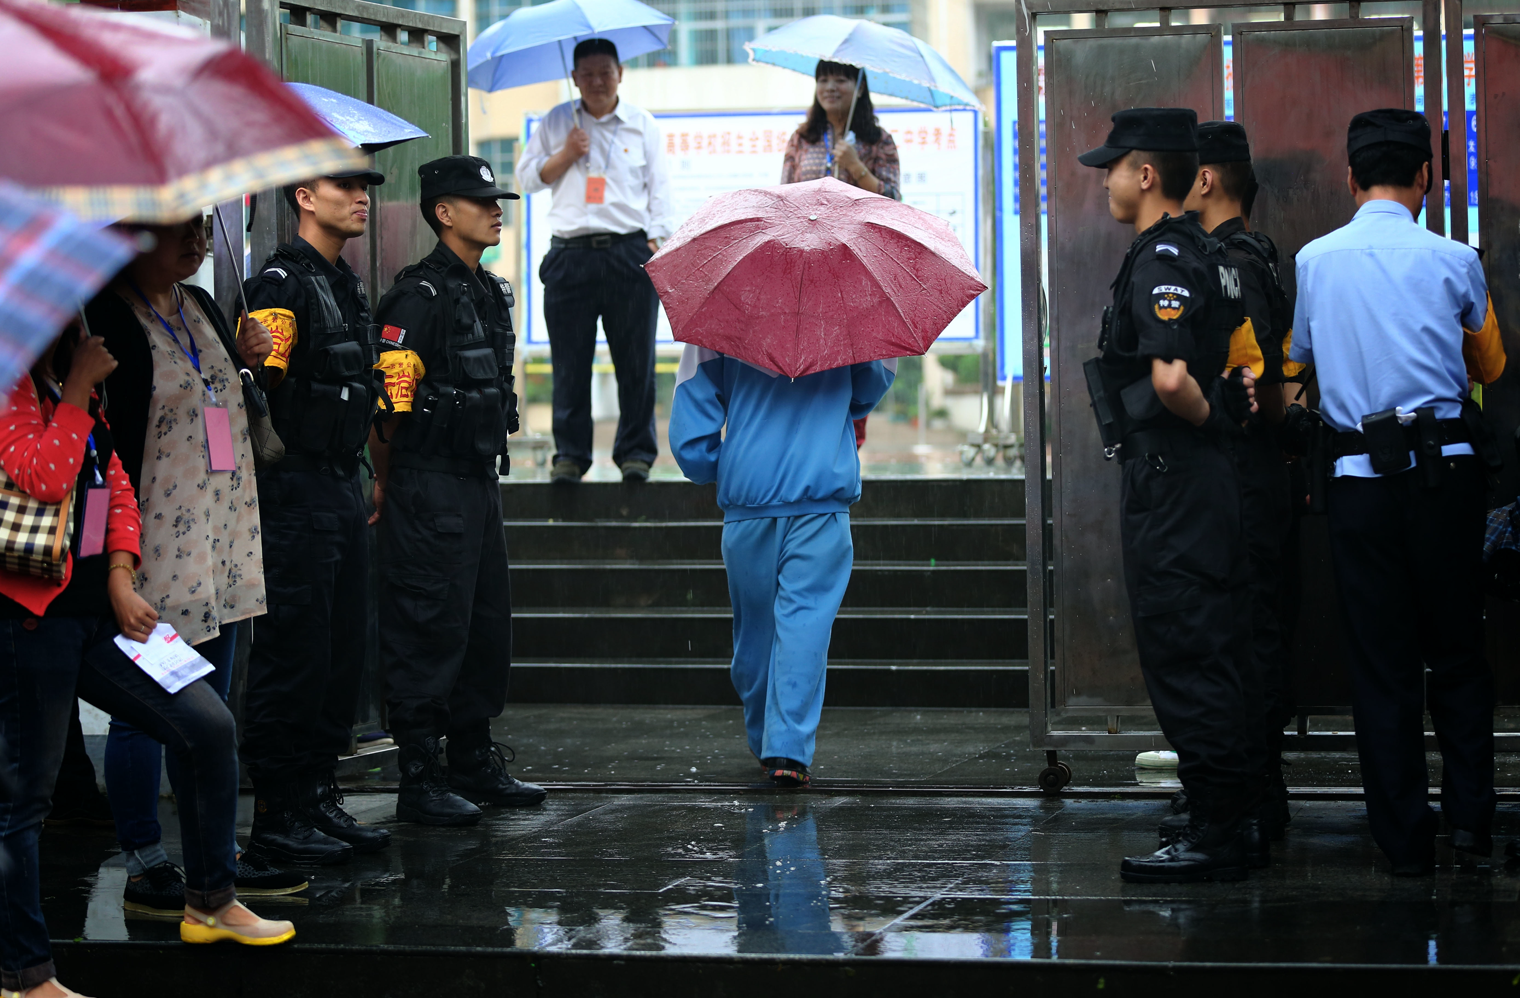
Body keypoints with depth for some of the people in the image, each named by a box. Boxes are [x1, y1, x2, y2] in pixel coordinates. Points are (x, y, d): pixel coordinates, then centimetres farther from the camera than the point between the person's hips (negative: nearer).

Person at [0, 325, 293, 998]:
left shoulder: (75, 385, 16)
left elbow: (115, 485, 15)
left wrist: (120, 582, 3)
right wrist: (79, 385, -16)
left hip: (95, 610, 9)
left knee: (209, 726, 5)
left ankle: (210, 903, 20)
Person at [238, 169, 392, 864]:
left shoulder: (346, 285, 17)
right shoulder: (282, 283, -12)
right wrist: (267, 451, -21)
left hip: (343, 488, 9)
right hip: (294, 493, -9)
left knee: (343, 646, 12)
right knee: (293, 650, -6)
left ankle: (319, 796, 20)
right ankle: (276, 812, -1)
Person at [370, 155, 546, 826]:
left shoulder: (491, 293, 15)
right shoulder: (420, 296, -14)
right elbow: (387, 402, -17)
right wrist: (386, 485, -11)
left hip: (480, 481, 9)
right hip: (429, 490, -9)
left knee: (487, 626, 14)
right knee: (429, 632, -6)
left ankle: (475, 763, 25)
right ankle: (419, 782, -1)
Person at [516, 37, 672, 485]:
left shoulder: (642, 124, 11)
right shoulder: (556, 123, 14)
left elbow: (659, 185, 9)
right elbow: (527, 176, 13)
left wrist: (655, 242, -2)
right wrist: (565, 155, -4)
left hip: (629, 253, -1)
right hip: (570, 254, 1)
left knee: (636, 360, -1)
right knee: (570, 363, 0)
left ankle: (636, 452, 8)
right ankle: (570, 454, 8)